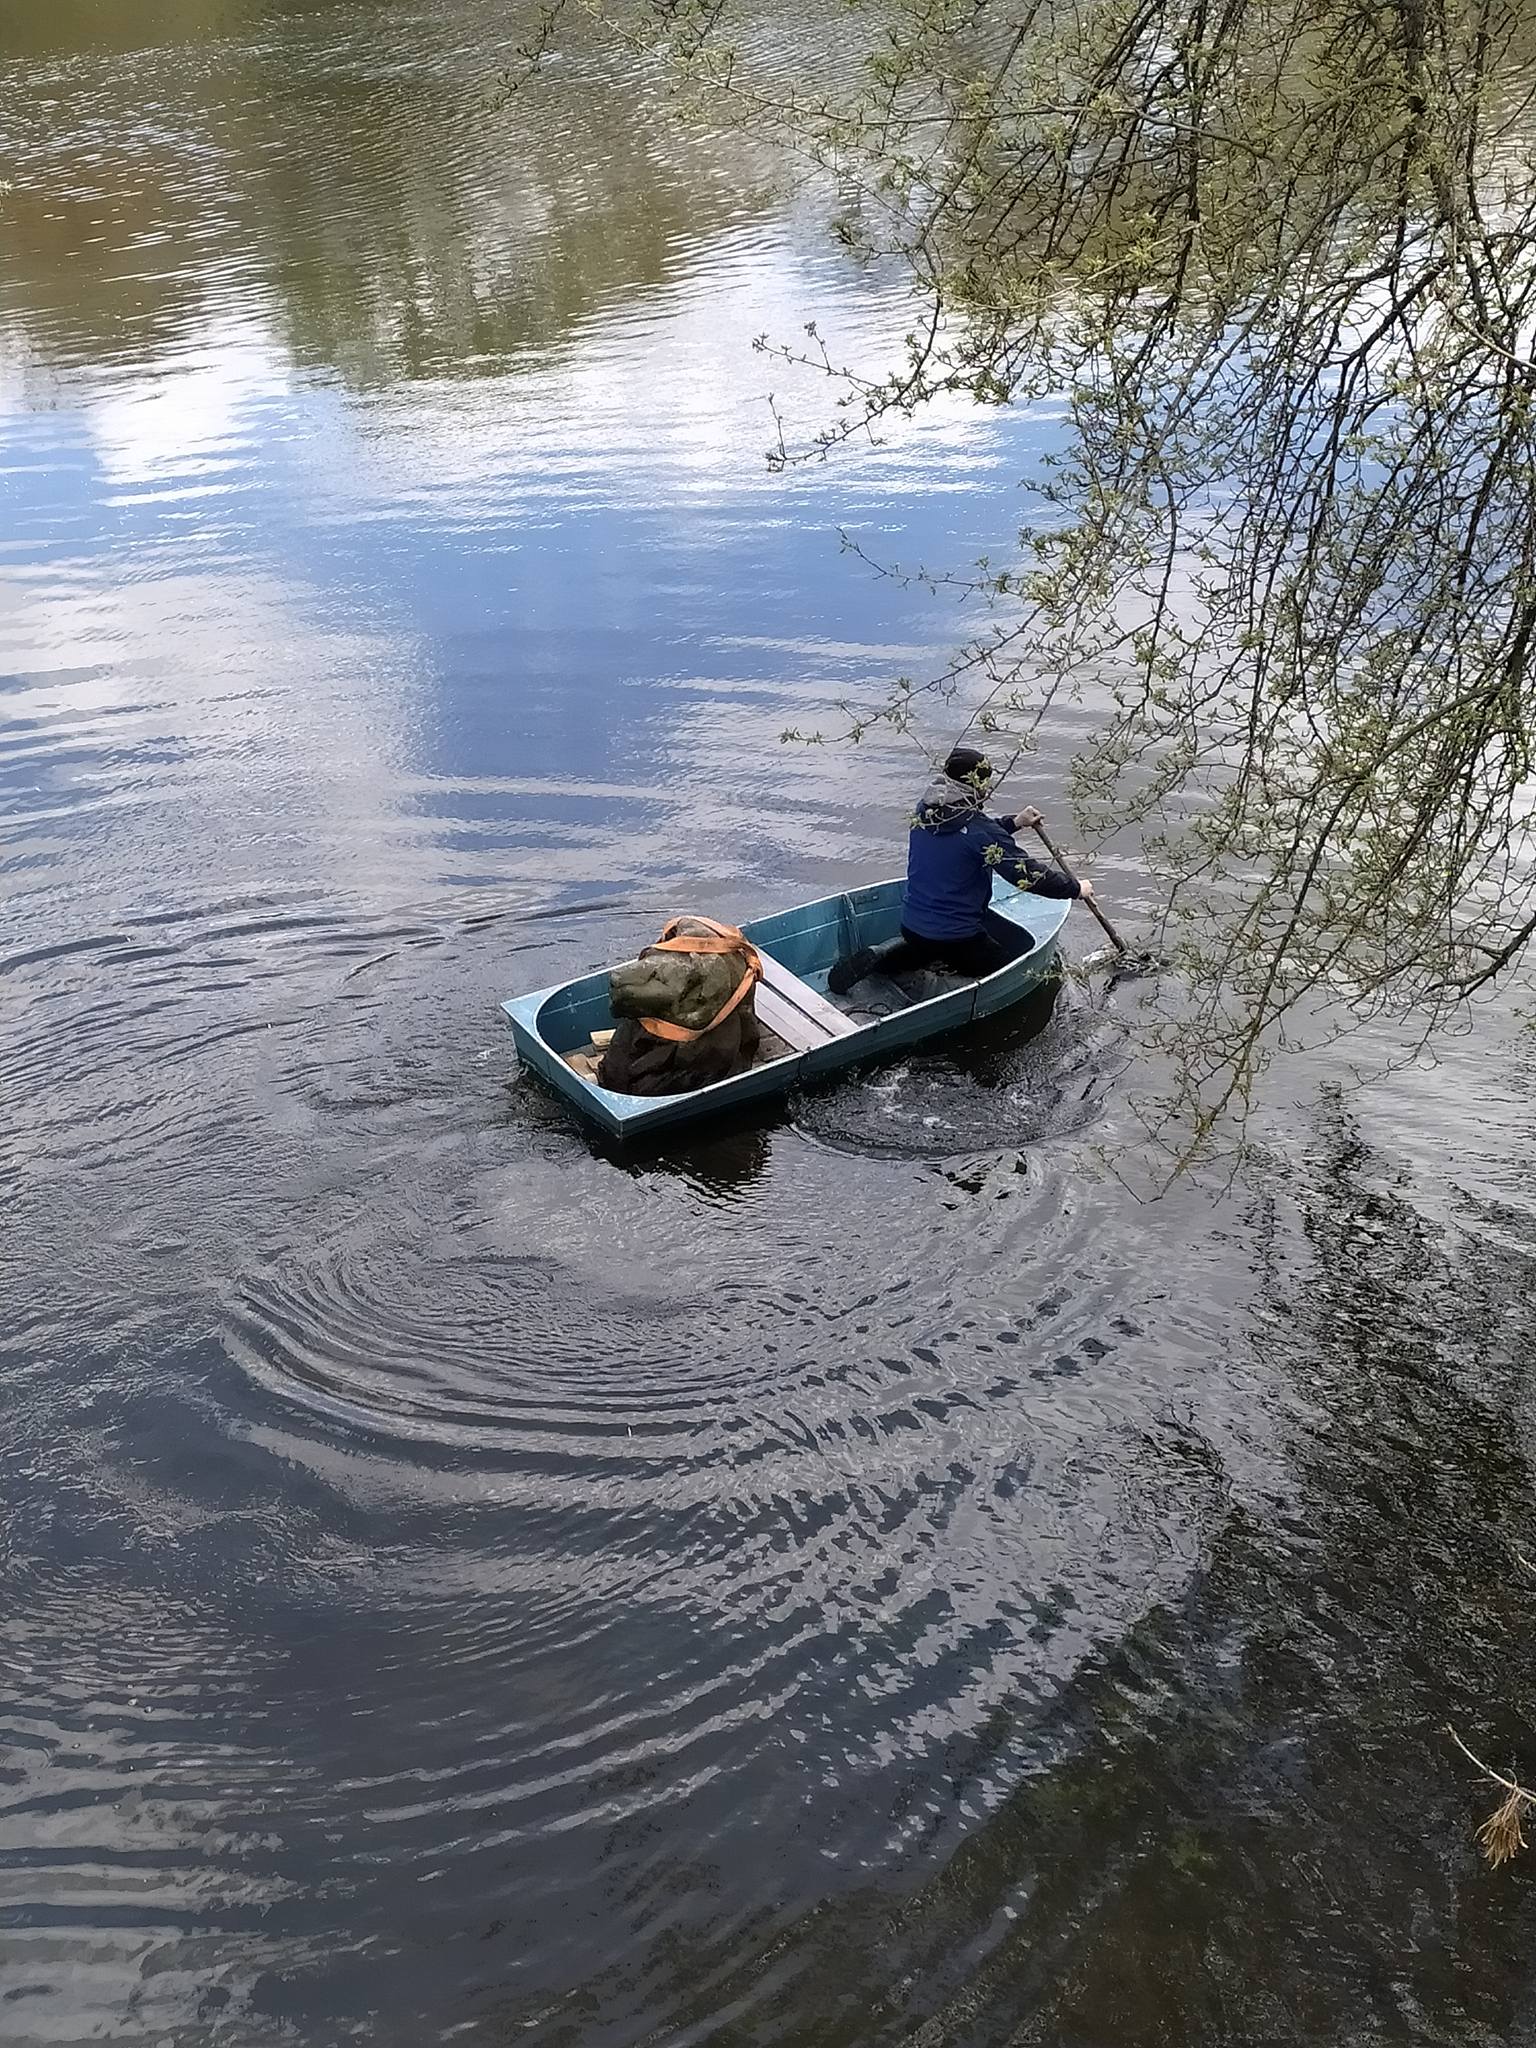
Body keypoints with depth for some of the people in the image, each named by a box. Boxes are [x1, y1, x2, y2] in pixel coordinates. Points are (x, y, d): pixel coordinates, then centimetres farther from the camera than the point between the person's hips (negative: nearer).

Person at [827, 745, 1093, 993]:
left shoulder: (925, 812, 1)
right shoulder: (980, 830, -21)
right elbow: (1028, 874, -17)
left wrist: (1014, 823, 18)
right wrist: (1076, 888, -3)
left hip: (911, 927, 7)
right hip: (957, 938, -7)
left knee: (926, 948, 39)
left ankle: (879, 957, 11)